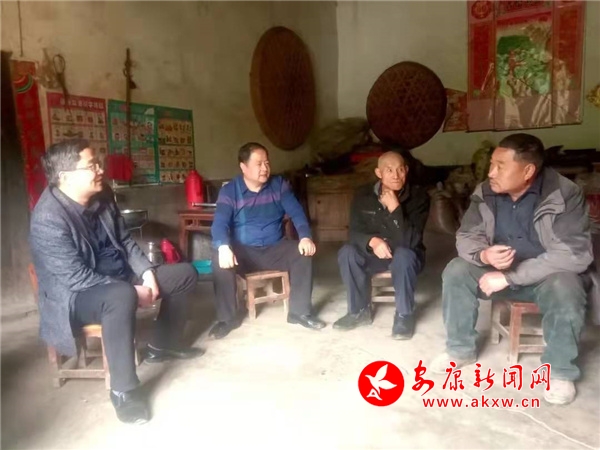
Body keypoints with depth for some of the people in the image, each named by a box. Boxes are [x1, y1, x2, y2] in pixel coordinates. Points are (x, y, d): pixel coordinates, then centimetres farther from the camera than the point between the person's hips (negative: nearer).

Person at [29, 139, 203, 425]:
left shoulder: (102, 196, -1)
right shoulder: (48, 219, -24)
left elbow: (125, 239, 9)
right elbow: (77, 277, -27)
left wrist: (146, 271, -6)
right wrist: (132, 290, -25)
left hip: (119, 278, 9)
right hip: (75, 295, -8)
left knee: (185, 273, 6)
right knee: (121, 296, -43)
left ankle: (161, 346, 20)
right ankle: (123, 391, -25)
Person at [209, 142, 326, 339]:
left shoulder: (279, 185, 1)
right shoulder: (229, 191, -7)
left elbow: (296, 212, -7)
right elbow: (220, 223, -19)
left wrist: (305, 237, -28)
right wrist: (224, 247, -42)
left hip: (274, 249, 2)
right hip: (243, 252, -2)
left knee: (303, 252, -23)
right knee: (219, 259, -31)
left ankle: (300, 311, -9)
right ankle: (228, 317, -13)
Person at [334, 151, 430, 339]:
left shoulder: (419, 196, -17)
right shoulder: (363, 195, -8)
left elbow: (410, 241, -24)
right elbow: (355, 232, -8)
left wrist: (395, 209, -35)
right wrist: (372, 241, -30)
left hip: (405, 255, -2)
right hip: (374, 252, 3)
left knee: (403, 254, -37)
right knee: (347, 252, -25)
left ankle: (404, 315, -16)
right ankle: (359, 310, -8)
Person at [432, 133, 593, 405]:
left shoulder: (564, 195, -22)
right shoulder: (485, 193, -9)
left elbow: (574, 254, -28)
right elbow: (466, 237, -5)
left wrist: (510, 276, -31)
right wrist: (483, 255, -31)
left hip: (548, 275, -3)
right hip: (500, 271, 4)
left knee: (565, 289, -35)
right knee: (456, 271, -18)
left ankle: (560, 371, -9)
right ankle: (460, 350, 0)